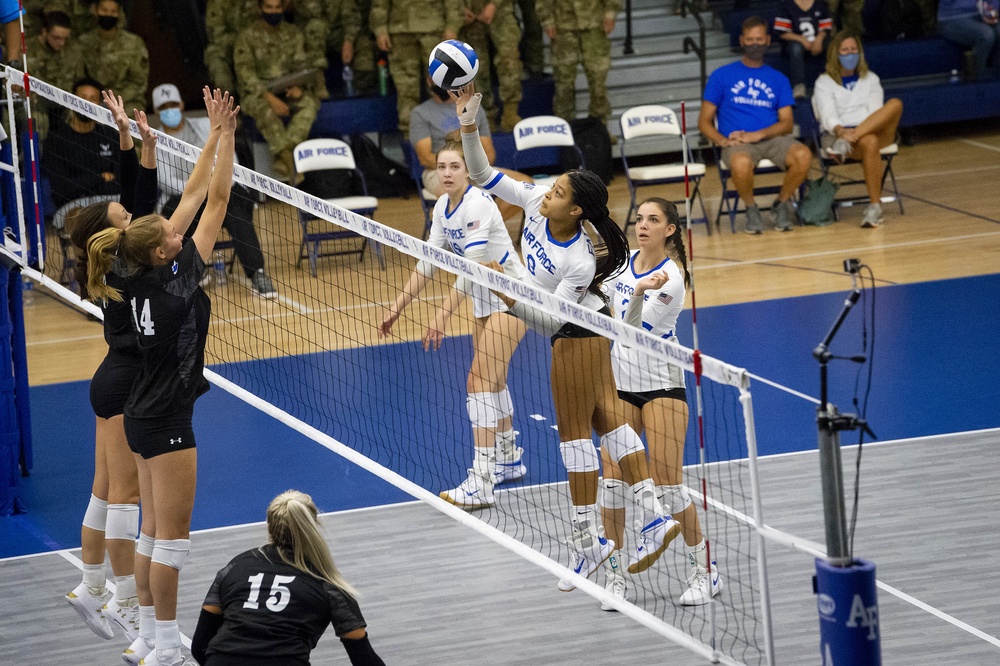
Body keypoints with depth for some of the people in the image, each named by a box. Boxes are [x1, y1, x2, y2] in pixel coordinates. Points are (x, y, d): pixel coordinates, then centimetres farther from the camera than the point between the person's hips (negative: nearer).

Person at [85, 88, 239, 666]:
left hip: (145, 416, 9)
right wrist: (225, 136, -14)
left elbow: (194, 196, 6)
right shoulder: (176, 281, -20)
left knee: (156, 529, 14)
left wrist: (215, 136, 5)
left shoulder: (146, 278, 0)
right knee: (173, 533, -3)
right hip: (166, 420, -9)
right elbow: (216, 203, -17)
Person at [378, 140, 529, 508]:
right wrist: (397, 307, 5)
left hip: (511, 297, -9)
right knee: (492, 380, 19)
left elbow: (471, 266, -29)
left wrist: (442, 315, -31)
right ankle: (509, 459, 37)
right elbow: (427, 263, 9)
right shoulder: (443, 207, 3)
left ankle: (480, 483, -19)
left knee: (480, 381, -15)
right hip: (485, 300, 9)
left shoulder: (477, 204, -24)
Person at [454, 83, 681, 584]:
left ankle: (586, 542, 10)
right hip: (579, 329, 9)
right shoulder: (536, 202, -15)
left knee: (574, 432, 1)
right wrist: (468, 126, -23)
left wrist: (509, 298, -41)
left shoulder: (579, 264, -33)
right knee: (607, 417, 10)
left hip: (578, 333, -9)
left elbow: (550, 321, -29)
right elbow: (484, 176, -10)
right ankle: (652, 517, 12)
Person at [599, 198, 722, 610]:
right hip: (619, 385, 6)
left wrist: (640, 292, -41)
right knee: (612, 480, -1)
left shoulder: (671, 277, -16)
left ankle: (703, 571, 7)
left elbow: (635, 328, -25)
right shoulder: (623, 262, 4)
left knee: (668, 485, -7)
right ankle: (615, 576, 7)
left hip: (661, 385, -6)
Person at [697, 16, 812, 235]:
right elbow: (704, 121, 9)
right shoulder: (722, 75, 12)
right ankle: (751, 209, -8)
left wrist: (759, 134, -10)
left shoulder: (778, 79, 18)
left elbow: (787, 124, 9)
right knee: (741, 163, -41)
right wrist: (722, 140, -12)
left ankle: (783, 203, -2)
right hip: (737, 142, -2)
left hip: (772, 138, 2)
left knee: (803, 156, -32)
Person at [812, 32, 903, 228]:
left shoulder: (871, 79, 23)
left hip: (876, 131, 3)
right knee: (869, 142, -41)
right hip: (840, 134, -3)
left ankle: (845, 145, -44)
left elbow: (877, 113, 7)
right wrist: (840, 131, -29)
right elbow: (828, 116, -4)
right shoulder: (824, 83, 13)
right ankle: (875, 206, -45)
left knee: (895, 104, -31)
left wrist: (855, 133, -15)